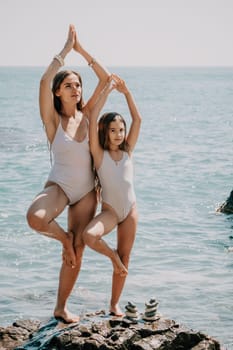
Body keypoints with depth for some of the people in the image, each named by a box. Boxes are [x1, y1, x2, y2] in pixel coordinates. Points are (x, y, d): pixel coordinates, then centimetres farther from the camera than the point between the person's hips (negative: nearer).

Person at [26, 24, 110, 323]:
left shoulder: (86, 114, 2)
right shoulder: (53, 119, -9)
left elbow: (106, 79, -3)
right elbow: (44, 81, -25)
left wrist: (81, 50, -7)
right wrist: (66, 49, -19)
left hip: (86, 192, 4)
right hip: (59, 185, -4)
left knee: (77, 251, 6)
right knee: (35, 218, -36)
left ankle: (61, 308, 22)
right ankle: (63, 237, -2)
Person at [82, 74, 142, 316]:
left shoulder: (127, 151, 2)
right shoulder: (99, 154, -8)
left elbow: (137, 119, -1)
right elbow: (93, 119, -18)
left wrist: (126, 92, -6)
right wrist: (107, 90, -18)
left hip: (130, 210, 3)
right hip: (109, 210, -3)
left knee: (125, 258, 8)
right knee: (89, 236, -32)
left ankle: (114, 305, 21)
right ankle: (112, 255, -1)